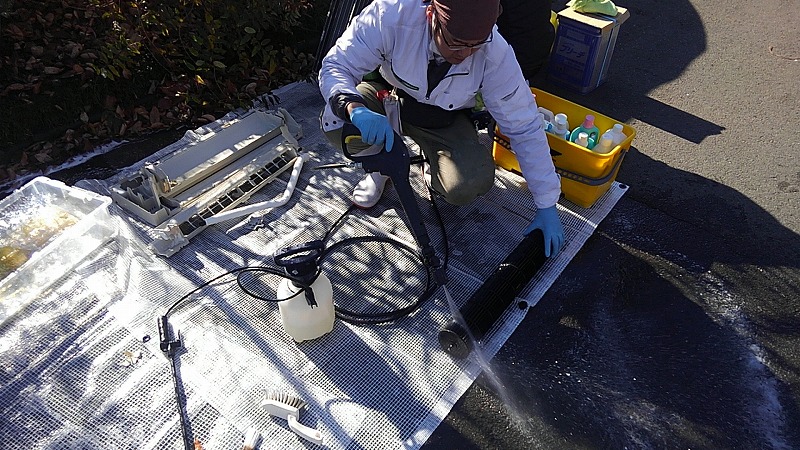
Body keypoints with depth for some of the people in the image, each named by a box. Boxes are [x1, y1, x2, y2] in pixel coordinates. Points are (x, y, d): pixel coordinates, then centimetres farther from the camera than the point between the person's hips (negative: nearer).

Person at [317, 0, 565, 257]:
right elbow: (336, 66, -27)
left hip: (446, 119, 0)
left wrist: (546, 205, -17)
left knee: (469, 187, -28)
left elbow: (525, 128, -21)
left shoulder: (495, 54, -29)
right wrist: (355, 108, -51)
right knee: (335, 124, -29)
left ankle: (434, 165, 10)